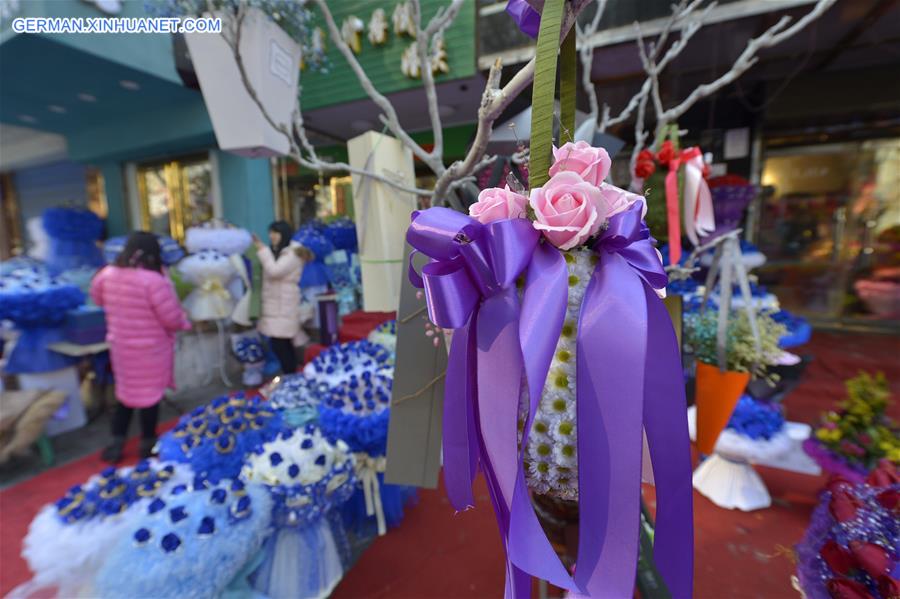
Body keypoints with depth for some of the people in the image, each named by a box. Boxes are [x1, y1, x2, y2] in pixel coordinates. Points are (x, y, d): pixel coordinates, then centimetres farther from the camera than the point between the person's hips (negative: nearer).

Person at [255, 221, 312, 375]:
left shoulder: (293, 253, -9)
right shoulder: (276, 252, 19)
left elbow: (274, 271, -20)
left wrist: (262, 250, -11)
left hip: (284, 306, -8)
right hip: (275, 305, 8)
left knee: (279, 344, -11)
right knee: (284, 344, 9)